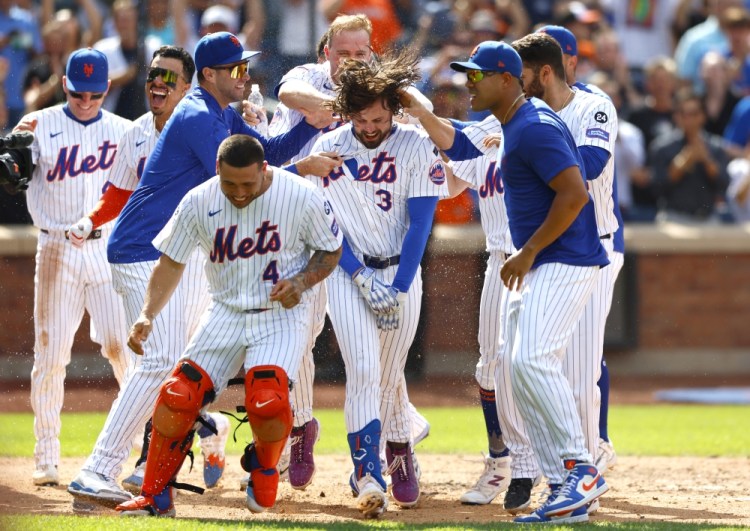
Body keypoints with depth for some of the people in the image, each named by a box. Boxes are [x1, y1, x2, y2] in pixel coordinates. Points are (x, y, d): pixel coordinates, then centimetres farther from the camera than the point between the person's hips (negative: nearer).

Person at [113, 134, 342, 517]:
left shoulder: (304, 198, -14)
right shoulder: (198, 203, -8)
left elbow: (331, 251, 2)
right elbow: (172, 262, 3)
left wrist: (302, 281, -18)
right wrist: (147, 315, -10)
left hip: (281, 316, -3)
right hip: (225, 312, 3)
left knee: (268, 401, -26)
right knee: (177, 397, -14)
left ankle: (264, 466, 9)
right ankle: (155, 496, 5)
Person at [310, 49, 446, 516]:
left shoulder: (417, 146, -9)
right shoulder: (328, 150, -5)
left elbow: (419, 224, -9)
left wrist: (398, 289, -13)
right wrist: (362, 278, -13)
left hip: (402, 271, 0)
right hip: (348, 270, 0)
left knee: (390, 376, 7)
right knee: (364, 371, -14)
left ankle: (401, 456, 33)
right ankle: (369, 477, -20)